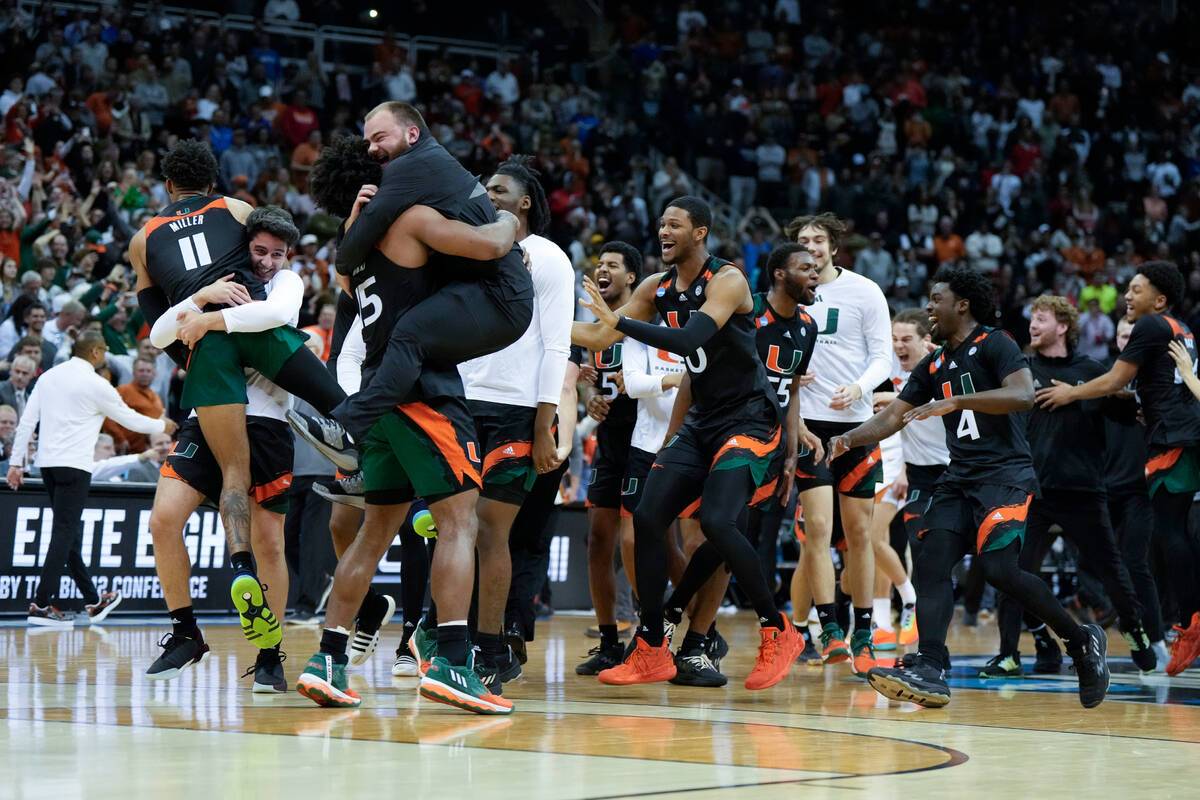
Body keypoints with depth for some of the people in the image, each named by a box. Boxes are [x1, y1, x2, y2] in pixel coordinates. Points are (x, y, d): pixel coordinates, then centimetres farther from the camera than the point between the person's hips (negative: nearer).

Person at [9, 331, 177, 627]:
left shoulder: (49, 377, 11)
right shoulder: (95, 384, -7)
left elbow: (26, 421, 9)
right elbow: (129, 419, 3)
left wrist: (17, 461, 12)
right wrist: (161, 426, 20)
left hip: (47, 461, 7)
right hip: (74, 464, -7)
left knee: (69, 532, 11)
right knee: (65, 532, -7)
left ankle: (93, 602, 20)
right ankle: (41, 604, -12)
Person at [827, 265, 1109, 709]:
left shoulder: (995, 345, -5)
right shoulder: (934, 364, 18)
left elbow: (1024, 395, -22)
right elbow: (893, 416, 20)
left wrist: (956, 401, -28)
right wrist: (849, 438, 3)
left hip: (1005, 473, -8)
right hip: (959, 479, 8)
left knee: (999, 568, -21)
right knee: (931, 563, -11)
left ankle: (1082, 640, -3)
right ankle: (930, 671, -20)